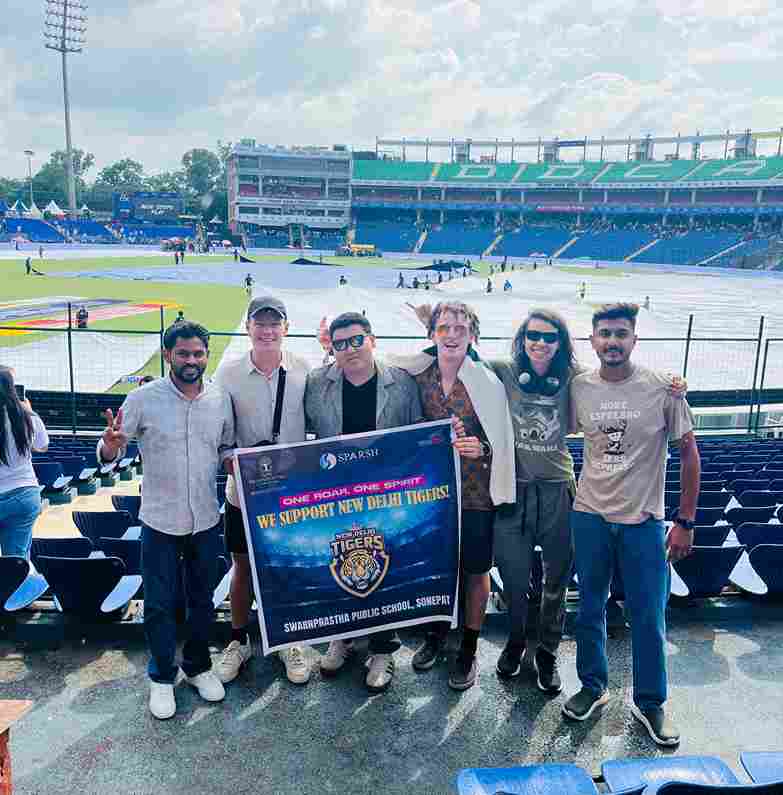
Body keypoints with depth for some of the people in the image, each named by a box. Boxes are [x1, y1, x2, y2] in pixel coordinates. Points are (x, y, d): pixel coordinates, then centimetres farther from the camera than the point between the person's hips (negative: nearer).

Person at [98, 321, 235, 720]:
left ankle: (198, 666, 38)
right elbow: (109, 455, -6)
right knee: (160, 605, 9)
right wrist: (111, 444, -29)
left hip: (207, 521, 3)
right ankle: (162, 677, 30)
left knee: (202, 600, 17)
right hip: (160, 522, -2)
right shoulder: (143, 398, -11)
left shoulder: (221, 399, -2)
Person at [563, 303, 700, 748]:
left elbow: (689, 453, -3)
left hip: (644, 520, -2)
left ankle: (650, 703, 27)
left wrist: (686, 521, -4)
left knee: (649, 616, 6)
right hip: (590, 516, 2)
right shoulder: (578, 388, -2)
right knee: (590, 608, 14)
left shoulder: (662, 388, -9)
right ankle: (593, 686, 34)